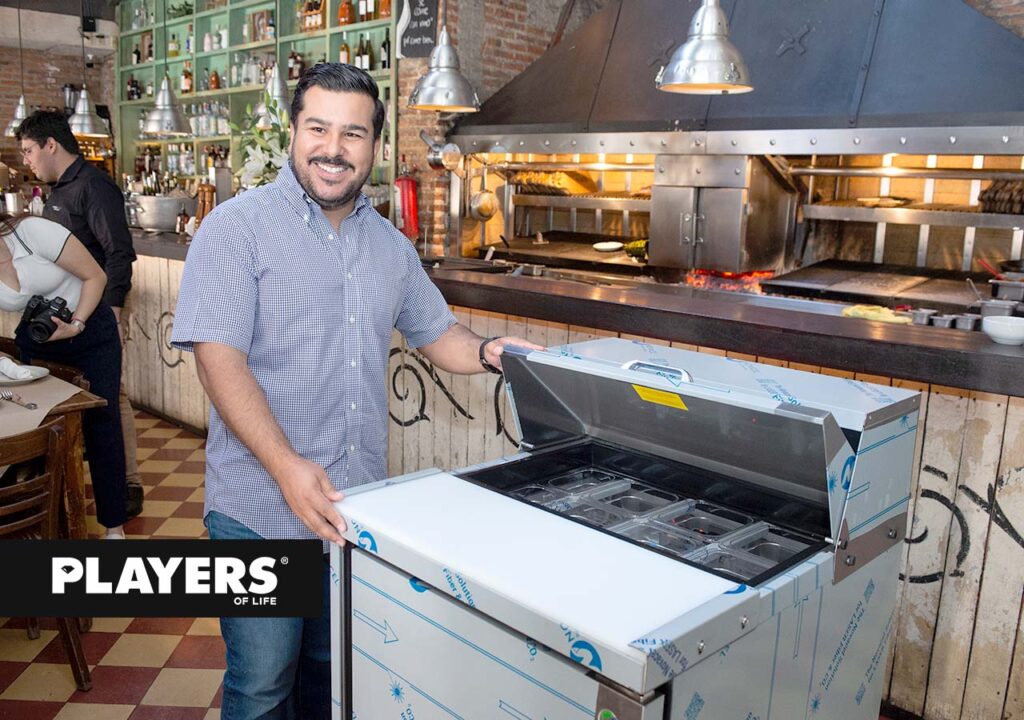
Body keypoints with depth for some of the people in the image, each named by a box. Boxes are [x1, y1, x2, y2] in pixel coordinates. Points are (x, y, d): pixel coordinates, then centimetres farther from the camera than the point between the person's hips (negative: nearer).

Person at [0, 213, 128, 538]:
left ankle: (114, 526, 6)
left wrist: (75, 326, -23)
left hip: (92, 332, -4)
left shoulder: (32, 231, -23)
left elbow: (95, 276, -16)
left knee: (101, 424, -3)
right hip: (37, 345, 4)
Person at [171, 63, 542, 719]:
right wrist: (288, 468, -27)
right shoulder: (238, 228, -9)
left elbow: (435, 332, 18)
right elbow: (219, 357, -17)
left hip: (359, 507, 5)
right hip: (261, 511, -5)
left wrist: (487, 352, -4)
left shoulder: (390, 244, 9)